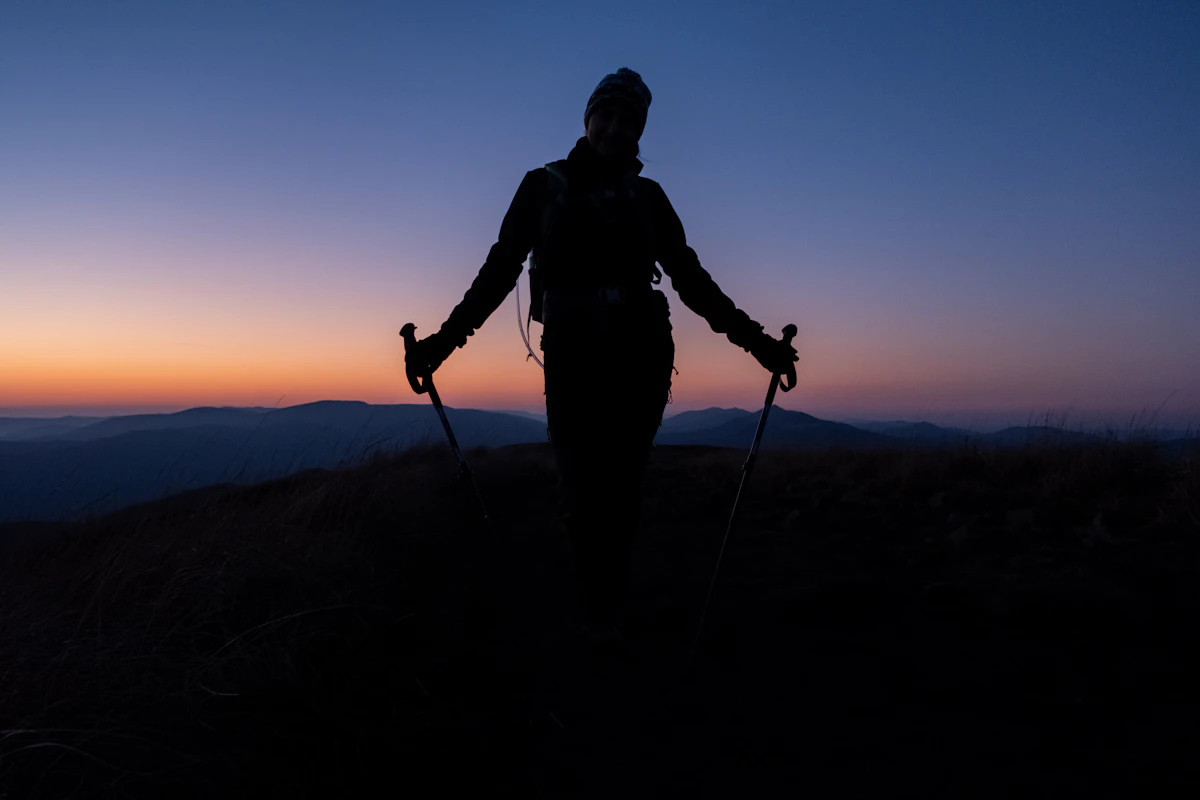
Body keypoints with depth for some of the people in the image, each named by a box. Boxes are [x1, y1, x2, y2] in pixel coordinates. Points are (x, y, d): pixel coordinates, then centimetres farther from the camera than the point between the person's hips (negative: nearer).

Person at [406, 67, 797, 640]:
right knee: (582, 496, -7)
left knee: (621, 492, -2)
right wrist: (446, 338, 0)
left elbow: (692, 280, 15)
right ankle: (596, 619, 4)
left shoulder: (646, 195, 16)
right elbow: (499, 271, 8)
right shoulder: (544, 185, 12)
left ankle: (610, 615, 6)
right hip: (573, 356, -1)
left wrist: (752, 337, 10)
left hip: (643, 357, 2)